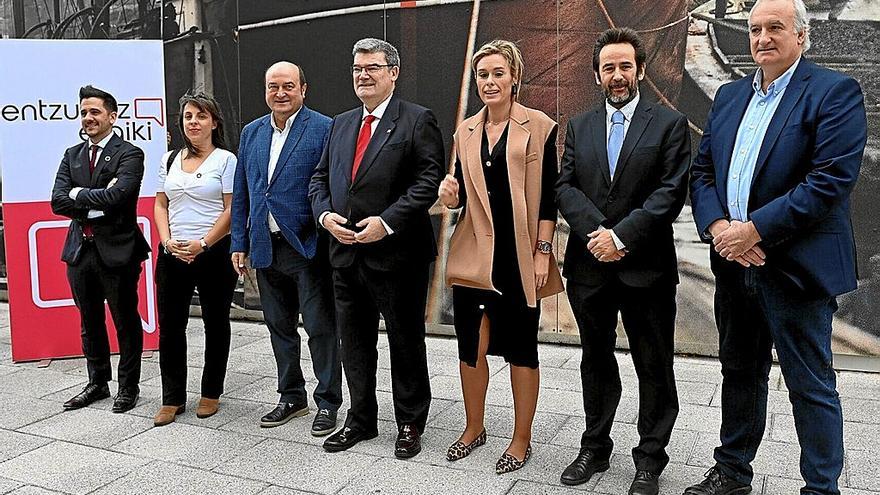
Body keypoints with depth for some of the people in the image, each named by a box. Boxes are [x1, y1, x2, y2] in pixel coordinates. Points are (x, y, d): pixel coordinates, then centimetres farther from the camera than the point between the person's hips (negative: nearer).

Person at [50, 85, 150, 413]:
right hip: (80, 250, 6)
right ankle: (98, 382, 32)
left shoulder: (129, 154, -7)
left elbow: (116, 196, -23)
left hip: (117, 251, -6)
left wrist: (78, 194, -10)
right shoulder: (72, 156, 11)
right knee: (90, 322, 17)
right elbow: (57, 202, 0)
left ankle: (128, 386, 20)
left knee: (126, 322, 6)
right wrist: (96, 204, -12)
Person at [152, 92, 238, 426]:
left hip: (214, 253, -4)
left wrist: (201, 244, -15)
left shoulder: (225, 160, -2)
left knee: (215, 323, 7)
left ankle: (211, 394, 21)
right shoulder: (170, 160, 12)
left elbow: (232, 211, -8)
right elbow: (160, 205, 12)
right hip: (173, 254, 4)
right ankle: (172, 399, 15)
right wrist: (168, 241, -4)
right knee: (169, 326, 4)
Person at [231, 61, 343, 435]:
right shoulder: (251, 133, 12)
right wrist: (239, 244, 10)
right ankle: (292, 397, 30)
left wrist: (332, 241, -14)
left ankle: (328, 401, 16)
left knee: (321, 328, 2)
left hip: (309, 247, -6)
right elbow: (241, 194, 15)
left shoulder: (323, 129, -7)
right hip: (266, 248, 6)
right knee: (279, 327, 15)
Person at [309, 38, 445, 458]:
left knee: (406, 341, 7)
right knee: (354, 342, 15)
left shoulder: (417, 120, -4)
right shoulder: (341, 124, 16)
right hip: (346, 252, 6)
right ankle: (360, 420, 32)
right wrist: (325, 215, -3)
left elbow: (429, 180, -14)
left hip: (398, 253, -6)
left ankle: (410, 424, 24)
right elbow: (320, 178, 17)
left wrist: (386, 222, -20)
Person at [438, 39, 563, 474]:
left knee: (520, 347, 7)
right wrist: (450, 194, -8)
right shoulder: (465, 131, 10)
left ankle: (521, 439, 22)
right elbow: (462, 196, 14)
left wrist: (542, 252, -9)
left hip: (520, 255, -4)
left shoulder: (539, 127, -3)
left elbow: (548, 196, -4)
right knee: (470, 344, 9)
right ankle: (474, 428, 30)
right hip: (473, 253, 4)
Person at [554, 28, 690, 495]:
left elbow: (671, 192, -9)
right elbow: (565, 187, 2)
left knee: (654, 368, 6)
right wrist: (596, 233, -14)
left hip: (646, 267, -3)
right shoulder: (579, 126, 11)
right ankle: (595, 448, 31)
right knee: (595, 362, 15)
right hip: (589, 265, 4)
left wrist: (622, 235, -17)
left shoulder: (670, 123, 0)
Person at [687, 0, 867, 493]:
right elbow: (702, 170, 9)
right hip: (734, 264, 6)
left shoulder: (835, 92, -7)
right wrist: (717, 226, -9)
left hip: (797, 266, -6)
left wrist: (755, 230, -19)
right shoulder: (730, 95, 13)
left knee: (811, 387, 5)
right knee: (740, 373, 18)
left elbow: (831, 179, -18)